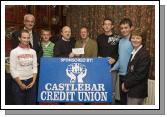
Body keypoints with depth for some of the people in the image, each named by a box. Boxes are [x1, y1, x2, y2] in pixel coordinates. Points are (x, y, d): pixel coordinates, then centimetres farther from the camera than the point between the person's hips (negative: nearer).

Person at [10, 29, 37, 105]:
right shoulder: (14, 52, -6)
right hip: (18, 82, -3)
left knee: (30, 103, 9)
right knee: (19, 103, 5)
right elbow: (13, 70, -8)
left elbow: (35, 67, 5)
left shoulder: (33, 52, 5)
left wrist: (33, 81, -4)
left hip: (31, 81, 3)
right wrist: (20, 84, -8)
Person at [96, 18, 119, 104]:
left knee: (112, 89, 4)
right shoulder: (99, 37, 10)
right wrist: (98, 57, -1)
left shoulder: (117, 38, -2)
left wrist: (114, 59, -17)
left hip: (112, 67, -3)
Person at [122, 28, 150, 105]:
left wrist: (126, 85, -14)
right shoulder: (134, 52, 11)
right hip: (132, 90, 8)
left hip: (137, 92, -8)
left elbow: (139, 75, -22)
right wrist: (125, 83, -1)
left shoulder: (144, 54, -17)